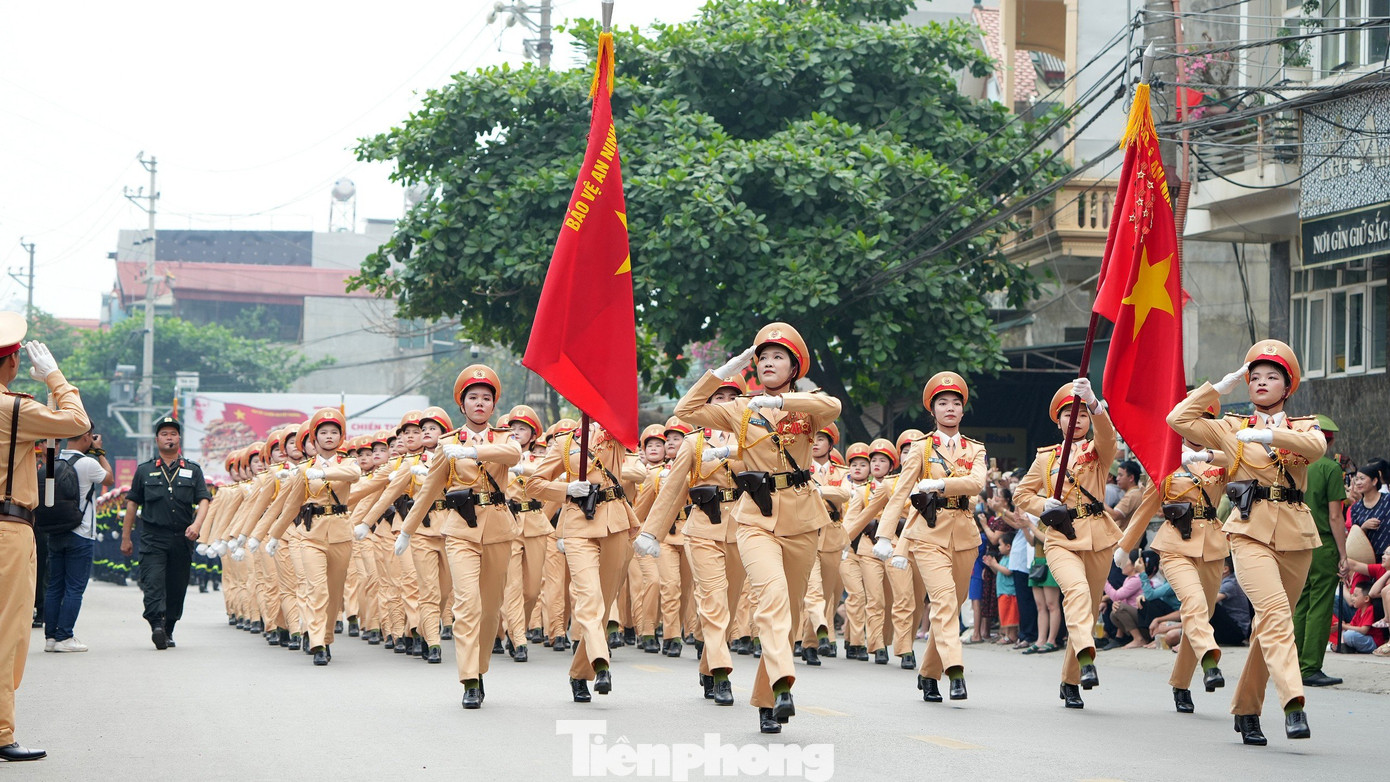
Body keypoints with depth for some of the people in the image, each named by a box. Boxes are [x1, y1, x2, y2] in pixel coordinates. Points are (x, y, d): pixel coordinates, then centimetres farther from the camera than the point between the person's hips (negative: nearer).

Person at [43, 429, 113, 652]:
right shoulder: (87, 463, -14)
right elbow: (110, 479, 2)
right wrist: (100, 452, 12)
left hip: (54, 533, 6)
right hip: (80, 534, -6)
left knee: (54, 586, 10)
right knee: (74, 588, -2)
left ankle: (50, 636, 10)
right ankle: (64, 637, -4)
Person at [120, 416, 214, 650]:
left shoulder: (193, 470, 13)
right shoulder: (144, 470, 12)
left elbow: (203, 500, 4)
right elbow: (132, 503, 14)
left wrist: (196, 524, -15)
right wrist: (126, 537, 10)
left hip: (182, 539, 2)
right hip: (152, 538, -2)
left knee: (177, 587, 5)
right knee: (153, 582, -18)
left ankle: (168, 631, 16)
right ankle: (157, 625, -30)